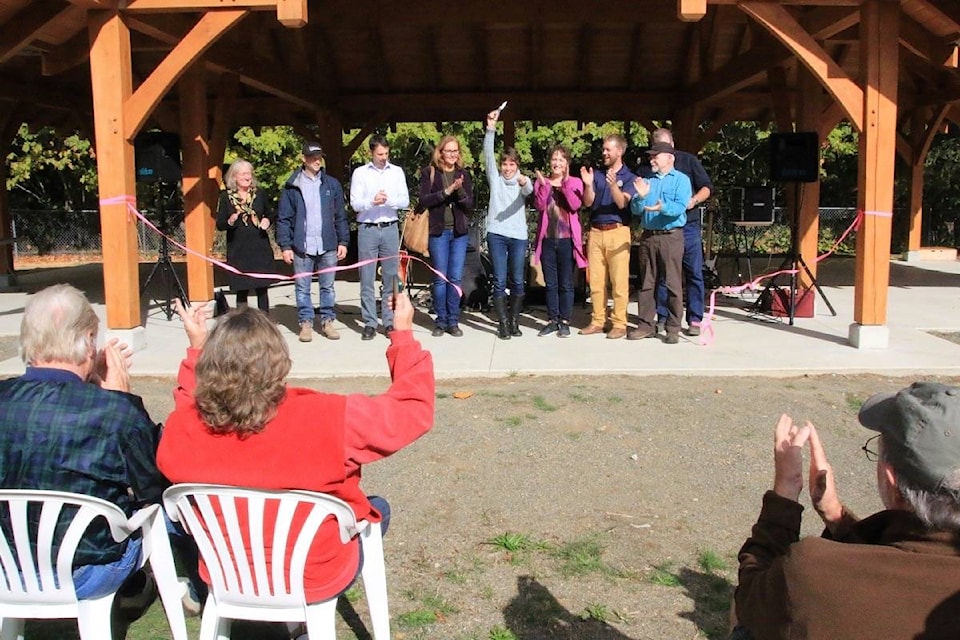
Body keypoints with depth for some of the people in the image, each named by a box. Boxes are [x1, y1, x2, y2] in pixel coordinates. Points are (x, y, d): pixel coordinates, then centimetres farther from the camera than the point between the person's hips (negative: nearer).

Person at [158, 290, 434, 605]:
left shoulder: (181, 430, -23)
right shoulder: (324, 419, -34)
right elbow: (413, 409, -18)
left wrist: (196, 346, 8)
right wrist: (404, 333, -9)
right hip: (315, 582, -4)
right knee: (378, 508, 24)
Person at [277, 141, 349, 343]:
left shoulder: (332, 184, 7)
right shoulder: (292, 186, 2)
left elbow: (340, 216, 9)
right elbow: (284, 218, 2)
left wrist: (343, 241, 4)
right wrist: (285, 246, -5)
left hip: (327, 246, 1)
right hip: (302, 247, -1)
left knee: (328, 287, 8)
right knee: (302, 288, 5)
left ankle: (328, 321, 17)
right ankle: (306, 323, 15)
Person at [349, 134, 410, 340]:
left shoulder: (397, 172, 9)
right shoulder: (360, 173, 4)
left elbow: (405, 201, 2)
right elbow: (355, 203, -4)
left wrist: (388, 200, -17)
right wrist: (372, 201, -22)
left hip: (390, 229, 2)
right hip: (367, 230, -1)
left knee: (391, 277, 4)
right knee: (367, 279, 0)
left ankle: (389, 321, 12)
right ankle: (369, 323, 6)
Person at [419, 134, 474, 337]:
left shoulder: (463, 174, 8)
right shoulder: (429, 173, 2)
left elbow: (470, 206, 4)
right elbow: (424, 200, -9)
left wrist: (460, 191, -15)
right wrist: (447, 191, -17)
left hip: (459, 232, 2)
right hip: (438, 231, -2)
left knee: (456, 278, 2)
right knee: (440, 278, 1)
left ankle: (453, 321, 11)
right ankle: (441, 321, 11)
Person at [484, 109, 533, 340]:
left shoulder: (523, 181, 8)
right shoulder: (495, 178, 10)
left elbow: (530, 191, -16)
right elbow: (488, 155, -4)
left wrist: (524, 183, -41)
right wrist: (491, 128, -17)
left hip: (518, 235, 0)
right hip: (496, 234, 0)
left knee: (517, 281, 4)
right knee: (499, 281, -2)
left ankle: (514, 321, 15)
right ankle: (503, 323, 2)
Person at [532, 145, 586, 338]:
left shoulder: (575, 182, 4)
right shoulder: (541, 182, 9)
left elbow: (575, 205, -13)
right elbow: (539, 206, -7)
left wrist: (565, 182, -19)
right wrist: (545, 185, -18)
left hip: (567, 239, -2)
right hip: (547, 239, 2)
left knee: (566, 284, 2)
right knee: (550, 284, 7)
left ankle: (564, 321, 9)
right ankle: (552, 320, 15)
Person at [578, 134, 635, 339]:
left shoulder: (629, 177, 2)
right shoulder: (597, 174, 13)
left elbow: (622, 203, -12)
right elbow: (588, 202, 4)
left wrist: (613, 185, -29)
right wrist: (588, 185, -14)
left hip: (617, 232, -4)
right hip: (595, 232, 4)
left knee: (618, 281, -4)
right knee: (595, 280, 5)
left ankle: (619, 324, 0)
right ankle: (597, 321, 13)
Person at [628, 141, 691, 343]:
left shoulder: (681, 179, 2)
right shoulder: (647, 180, 15)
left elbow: (679, 207, -13)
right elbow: (635, 210, 7)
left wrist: (662, 207, -32)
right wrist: (641, 197, -13)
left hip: (671, 236, -5)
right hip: (648, 236, 5)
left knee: (673, 284, -4)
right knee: (646, 283, 8)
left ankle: (673, 328, 2)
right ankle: (646, 325, 15)